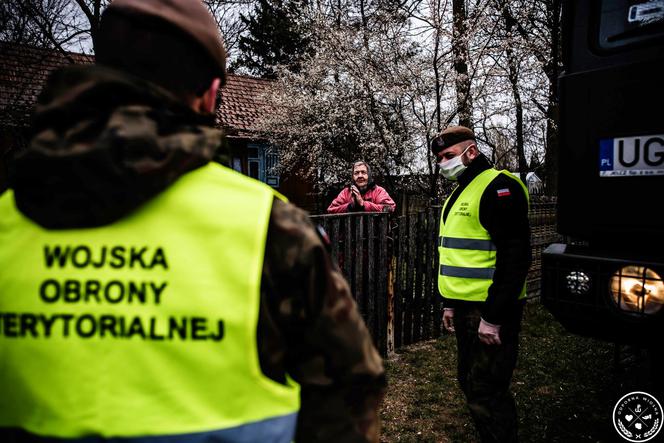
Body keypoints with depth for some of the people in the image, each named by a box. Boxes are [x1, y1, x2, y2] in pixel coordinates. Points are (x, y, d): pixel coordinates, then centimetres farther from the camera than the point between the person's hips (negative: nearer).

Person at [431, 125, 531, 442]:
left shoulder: (498, 187, -15)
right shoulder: (458, 194, 16)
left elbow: (514, 257, -22)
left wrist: (493, 317, -23)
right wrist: (450, 303, 21)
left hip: (491, 310, -10)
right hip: (467, 308, 10)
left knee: (485, 392, -3)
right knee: (469, 382, 18)